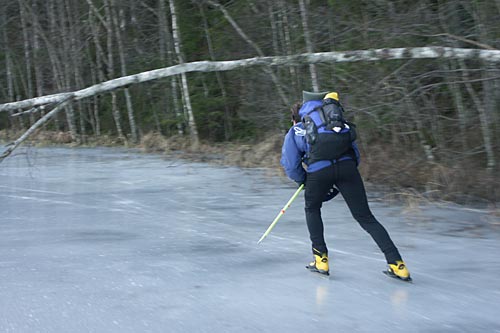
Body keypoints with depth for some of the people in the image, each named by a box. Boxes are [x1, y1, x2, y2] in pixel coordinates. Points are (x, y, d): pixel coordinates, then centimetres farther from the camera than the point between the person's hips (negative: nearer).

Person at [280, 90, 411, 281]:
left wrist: (305, 181, 33)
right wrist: (337, 187, 34)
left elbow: (291, 167, 17)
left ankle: (321, 260, 23)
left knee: (312, 209, 27)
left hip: (319, 170, -2)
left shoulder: (293, 133, 29)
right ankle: (396, 263, 1)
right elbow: (355, 153, 33)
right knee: (365, 217, 9)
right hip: (347, 165, 3)